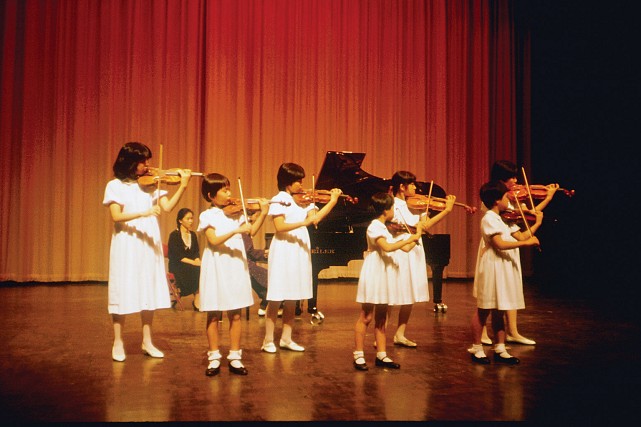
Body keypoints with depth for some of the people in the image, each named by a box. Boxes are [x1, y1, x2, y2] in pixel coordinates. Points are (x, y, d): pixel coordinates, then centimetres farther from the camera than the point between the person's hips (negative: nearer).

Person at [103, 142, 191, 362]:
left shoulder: (151, 184, 8)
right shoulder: (115, 186, -1)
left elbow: (167, 207, -4)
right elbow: (116, 216, -13)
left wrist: (182, 186, -14)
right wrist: (143, 213, -25)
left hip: (149, 242, 3)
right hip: (126, 244, -3)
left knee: (148, 290, 7)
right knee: (123, 291, -1)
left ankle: (147, 341, 18)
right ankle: (118, 343, 14)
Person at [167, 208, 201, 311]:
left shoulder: (193, 235, 15)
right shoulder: (174, 235, -4)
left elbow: (197, 252, 11)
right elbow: (177, 256, -13)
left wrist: (197, 261, -13)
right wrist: (193, 262, -23)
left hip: (191, 265, 5)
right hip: (177, 267, -5)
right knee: (199, 271, -30)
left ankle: (197, 302, -24)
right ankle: (197, 301, -20)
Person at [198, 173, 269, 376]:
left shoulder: (237, 213, 9)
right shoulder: (207, 216, -3)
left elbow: (252, 231, 3)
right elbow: (214, 240, -16)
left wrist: (263, 213, -6)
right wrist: (236, 230, -25)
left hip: (236, 266, 3)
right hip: (216, 268, -3)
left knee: (235, 314, 6)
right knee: (213, 315, 5)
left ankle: (235, 357, 15)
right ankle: (214, 357, 17)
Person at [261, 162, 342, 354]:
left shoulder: (305, 200, 11)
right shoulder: (278, 200, -6)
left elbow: (316, 217, -3)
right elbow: (279, 227, -18)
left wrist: (333, 201, -7)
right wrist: (304, 223, -26)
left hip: (300, 251, 6)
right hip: (283, 252, -6)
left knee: (292, 299, 11)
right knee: (276, 299, -1)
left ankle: (286, 338, 20)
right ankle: (268, 340, 9)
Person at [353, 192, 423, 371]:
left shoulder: (386, 228, 17)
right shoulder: (374, 226, -11)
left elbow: (405, 248, 16)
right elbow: (387, 247, -27)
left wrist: (417, 235, 13)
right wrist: (411, 238, -25)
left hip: (386, 275, 8)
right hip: (374, 274, -8)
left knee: (381, 318, 10)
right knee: (366, 317, -3)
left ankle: (381, 355, 15)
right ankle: (359, 355, 4)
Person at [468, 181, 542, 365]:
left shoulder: (505, 219, 15)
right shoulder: (489, 219, -12)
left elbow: (521, 236, 12)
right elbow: (500, 244, -22)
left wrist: (536, 224, 9)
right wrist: (526, 243, -21)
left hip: (506, 271, 8)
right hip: (492, 269, -8)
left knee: (498, 311, 13)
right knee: (483, 310, 2)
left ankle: (500, 350, 19)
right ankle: (476, 348, 13)